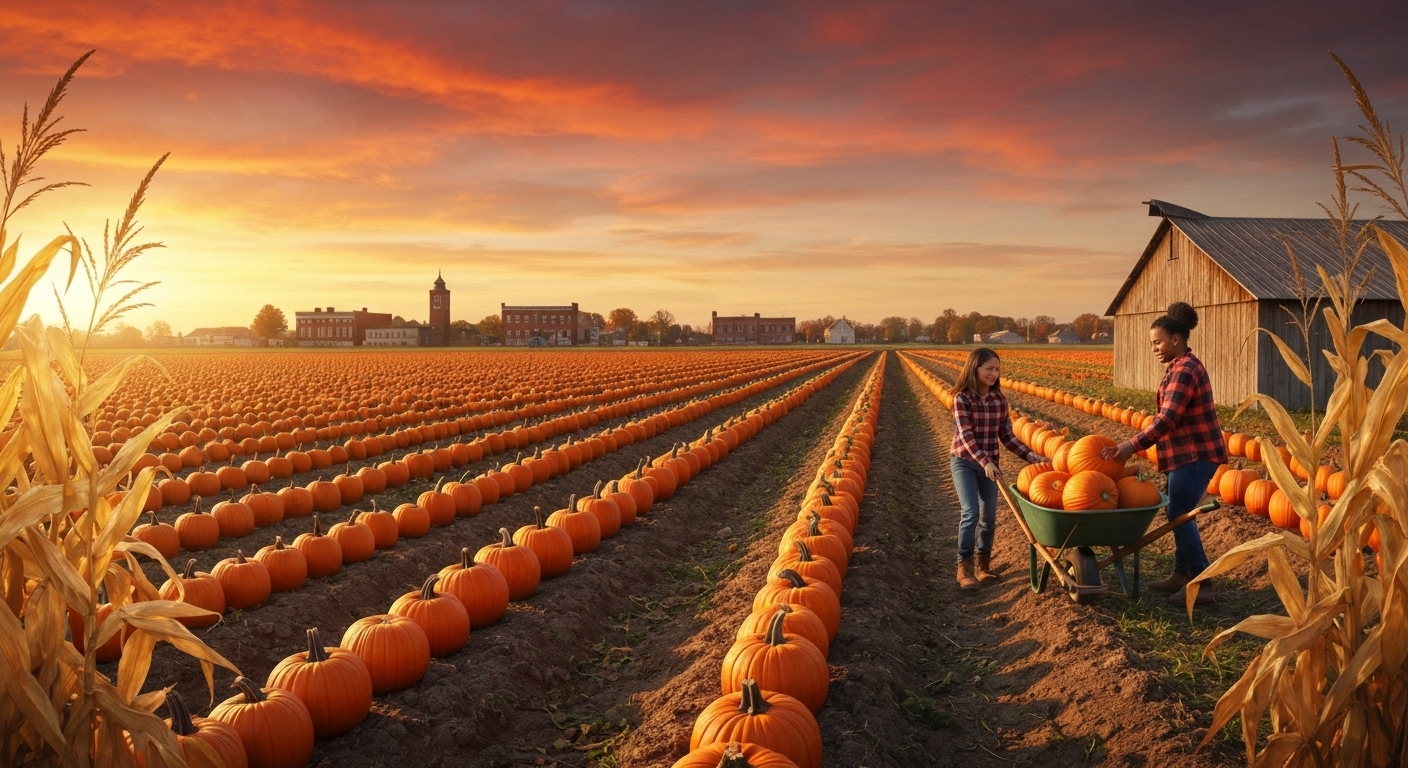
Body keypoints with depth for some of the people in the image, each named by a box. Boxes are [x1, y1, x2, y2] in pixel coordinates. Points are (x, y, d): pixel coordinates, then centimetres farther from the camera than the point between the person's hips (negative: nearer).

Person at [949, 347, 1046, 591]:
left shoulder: (999, 400, 1)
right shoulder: (962, 398, -14)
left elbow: (1006, 435, 5)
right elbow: (965, 435, -21)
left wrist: (1030, 455, -6)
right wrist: (985, 462, -31)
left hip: (989, 463, 5)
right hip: (964, 462, -5)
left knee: (989, 517, 8)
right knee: (971, 512, -16)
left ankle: (983, 564, 25)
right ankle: (964, 567, -3)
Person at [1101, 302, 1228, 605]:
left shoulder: (1184, 370, -20)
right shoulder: (1178, 366, 13)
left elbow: (1167, 419, -25)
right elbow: (1167, 416, 17)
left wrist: (1133, 446, -23)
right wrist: (1136, 443, 14)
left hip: (1196, 454, -10)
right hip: (1186, 452, 10)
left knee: (1180, 515, -8)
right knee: (1179, 513, 15)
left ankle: (1202, 586, -3)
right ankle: (1181, 574, 24)